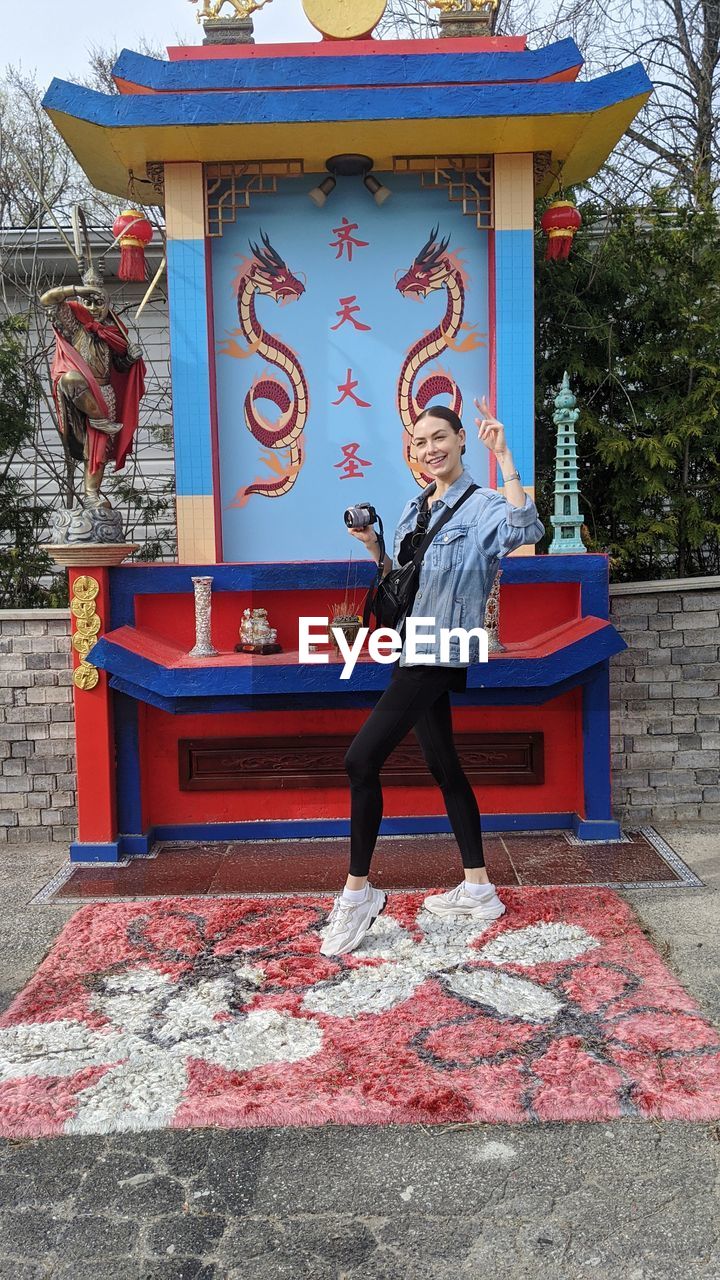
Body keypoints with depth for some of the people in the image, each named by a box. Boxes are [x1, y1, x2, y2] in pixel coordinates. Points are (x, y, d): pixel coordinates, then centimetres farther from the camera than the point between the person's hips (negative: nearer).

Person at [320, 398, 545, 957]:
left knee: (362, 759, -14)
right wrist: (373, 546, 5)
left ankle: (358, 892, -2)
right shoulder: (417, 507, 15)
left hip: (439, 654, -9)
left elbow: (525, 530, -31)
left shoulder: (481, 506, -9)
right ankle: (478, 889, 25)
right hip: (415, 653, 9)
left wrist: (504, 456, -29)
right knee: (443, 764, 13)